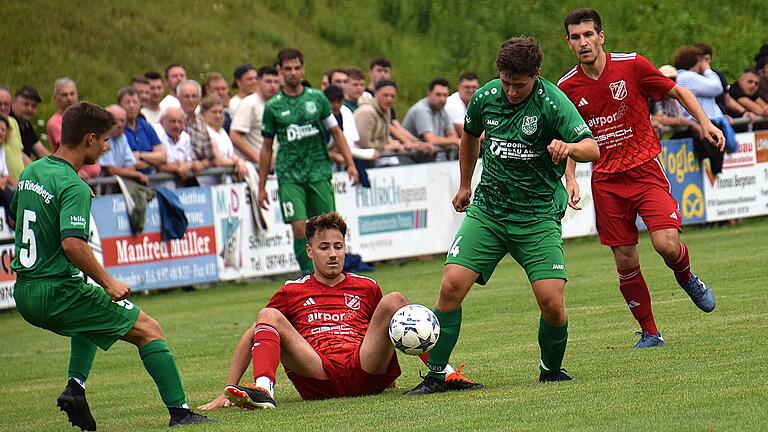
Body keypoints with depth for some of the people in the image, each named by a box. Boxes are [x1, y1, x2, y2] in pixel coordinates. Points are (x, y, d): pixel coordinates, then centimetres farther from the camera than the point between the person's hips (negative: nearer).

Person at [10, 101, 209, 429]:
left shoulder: (31, 172, 9)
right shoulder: (73, 187, -18)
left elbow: (14, 216, 25)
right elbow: (73, 243, -29)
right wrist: (108, 283, -21)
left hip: (24, 293, 9)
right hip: (57, 292, -9)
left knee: (94, 315, 37)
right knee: (148, 329, 1)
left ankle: (75, 386, 19)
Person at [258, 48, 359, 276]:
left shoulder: (317, 97, 5)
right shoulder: (273, 106, 3)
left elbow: (336, 132, 11)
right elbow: (266, 147, 9)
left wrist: (350, 164, 1)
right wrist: (261, 186, 8)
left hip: (319, 171, 1)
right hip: (289, 175, -1)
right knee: (300, 228, -13)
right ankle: (309, 276, -6)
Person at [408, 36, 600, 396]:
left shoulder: (552, 102, -15)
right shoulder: (486, 97, -1)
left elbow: (592, 149, -23)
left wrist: (569, 147, -45)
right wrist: (465, 185, 30)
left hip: (539, 217, -3)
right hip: (487, 211, 3)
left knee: (552, 302, -15)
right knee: (452, 285, -14)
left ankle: (551, 369, 14)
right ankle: (436, 375, -2)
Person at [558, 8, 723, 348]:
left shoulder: (632, 65, -7)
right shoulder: (567, 88, -1)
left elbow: (678, 92, 6)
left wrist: (705, 123, -5)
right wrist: (570, 178, 0)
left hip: (645, 170, -2)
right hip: (606, 180, 2)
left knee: (666, 244, -20)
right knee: (626, 263, 0)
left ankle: (686, 277, 15)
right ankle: (649, 333, 16)